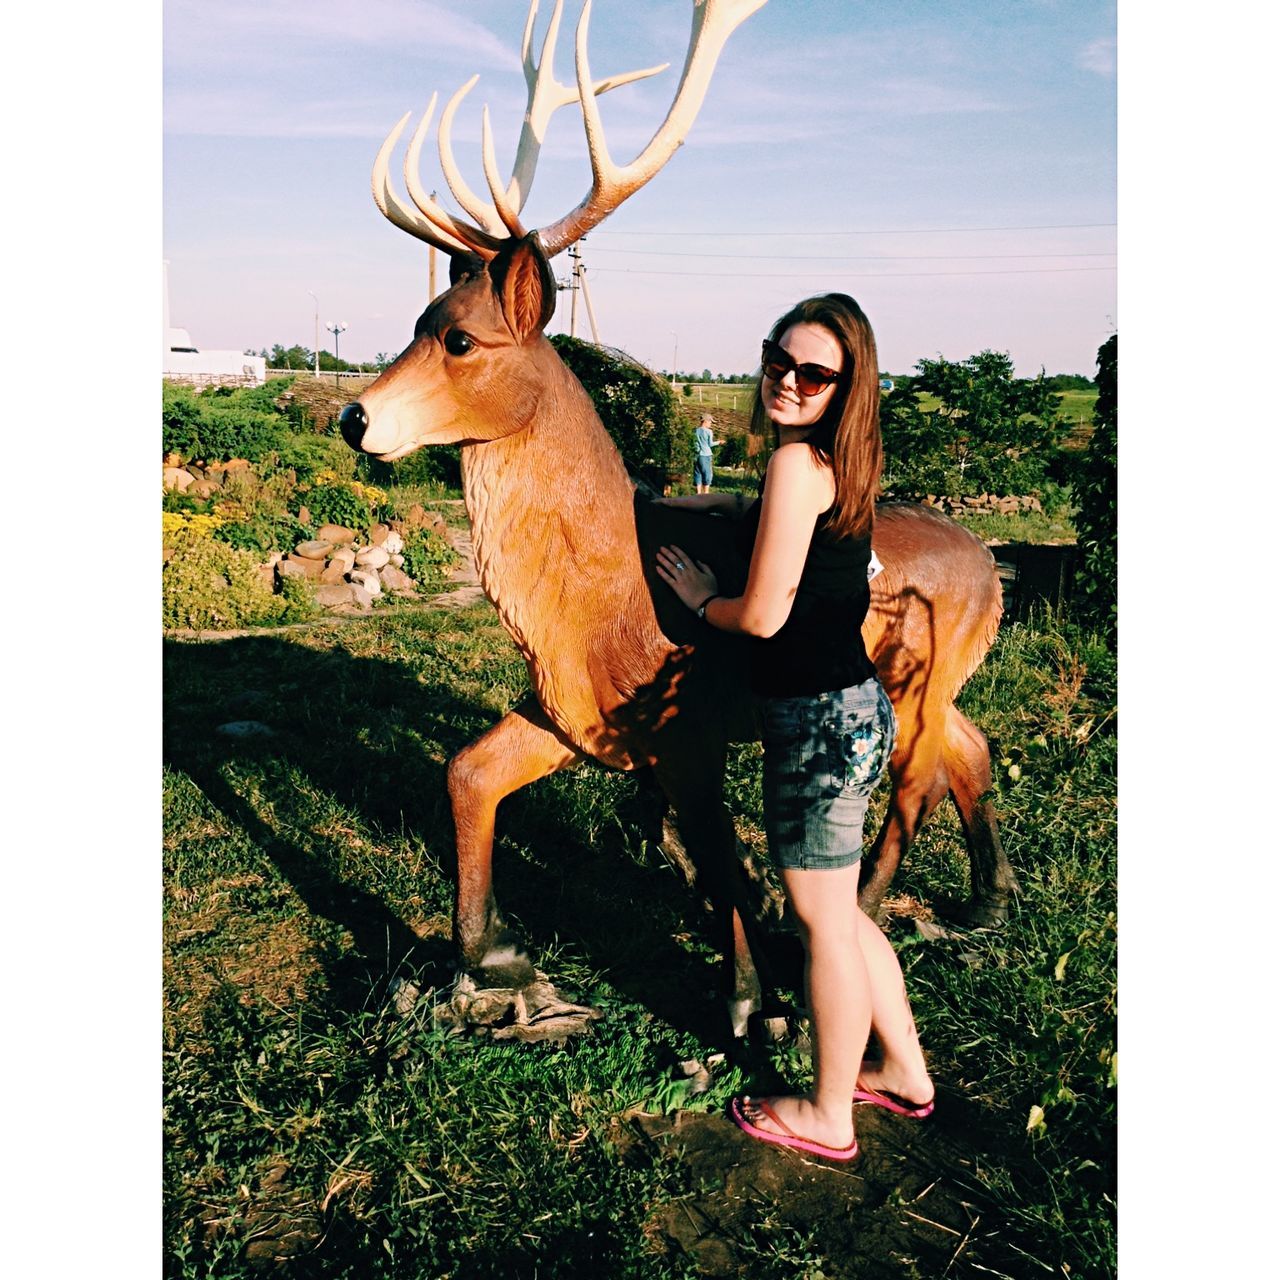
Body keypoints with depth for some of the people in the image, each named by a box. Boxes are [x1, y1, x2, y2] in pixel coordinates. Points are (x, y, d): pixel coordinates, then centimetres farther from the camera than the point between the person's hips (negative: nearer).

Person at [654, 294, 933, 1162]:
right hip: (849, 707, 10)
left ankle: (829, 1118, 27)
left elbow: (763, 615, -19)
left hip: (821, 722, -9)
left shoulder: (798, 461, -18)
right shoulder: (838, 464, 10)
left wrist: (701, 597, 1)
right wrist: (730, 506, 21)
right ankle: (904, 1073, 39)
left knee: (823, 920, 7)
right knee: (837, 910, 23)